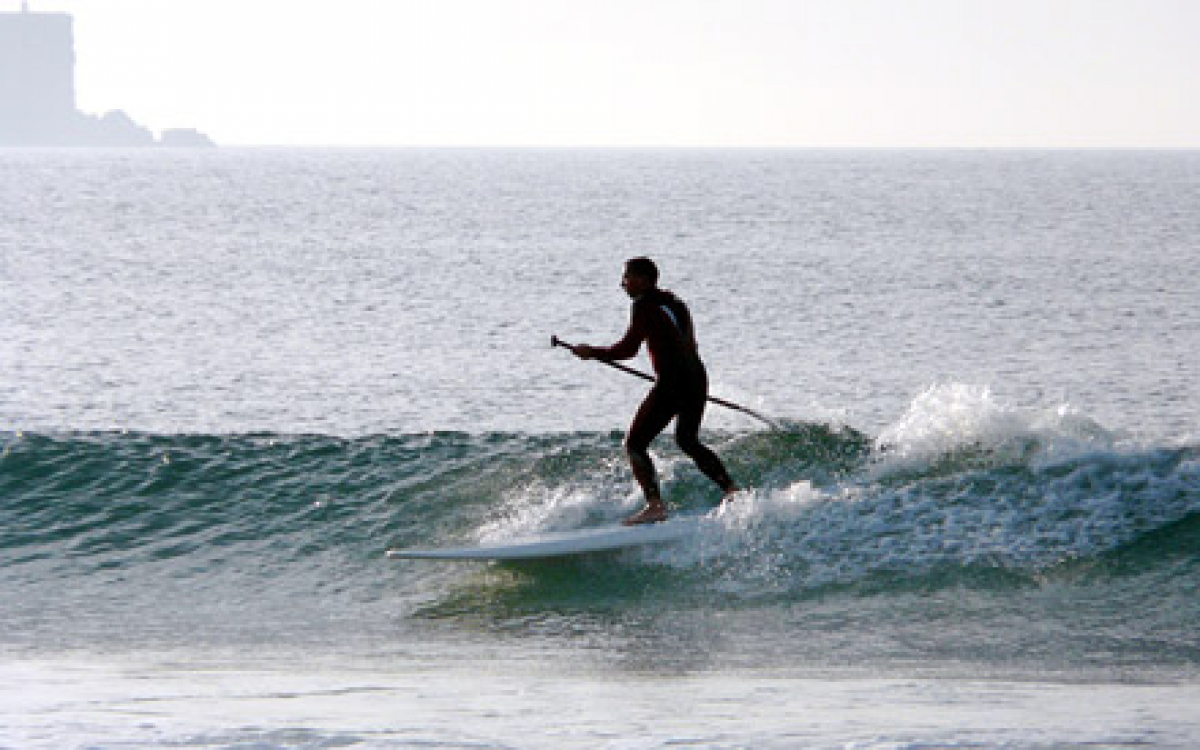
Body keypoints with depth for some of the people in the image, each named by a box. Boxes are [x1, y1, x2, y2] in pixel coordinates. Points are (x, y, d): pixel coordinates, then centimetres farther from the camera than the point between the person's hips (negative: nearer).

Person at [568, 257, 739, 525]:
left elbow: (628, 349, -11)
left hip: (672, 382, -9)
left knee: (635, 444, -2)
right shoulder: (675, 303, 18)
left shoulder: (645, 305, -7)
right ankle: (731, 489, 21)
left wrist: (592, 352, 3)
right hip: (697, 378, 9)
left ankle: (655, 505, -15)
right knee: (688, 441, 28)